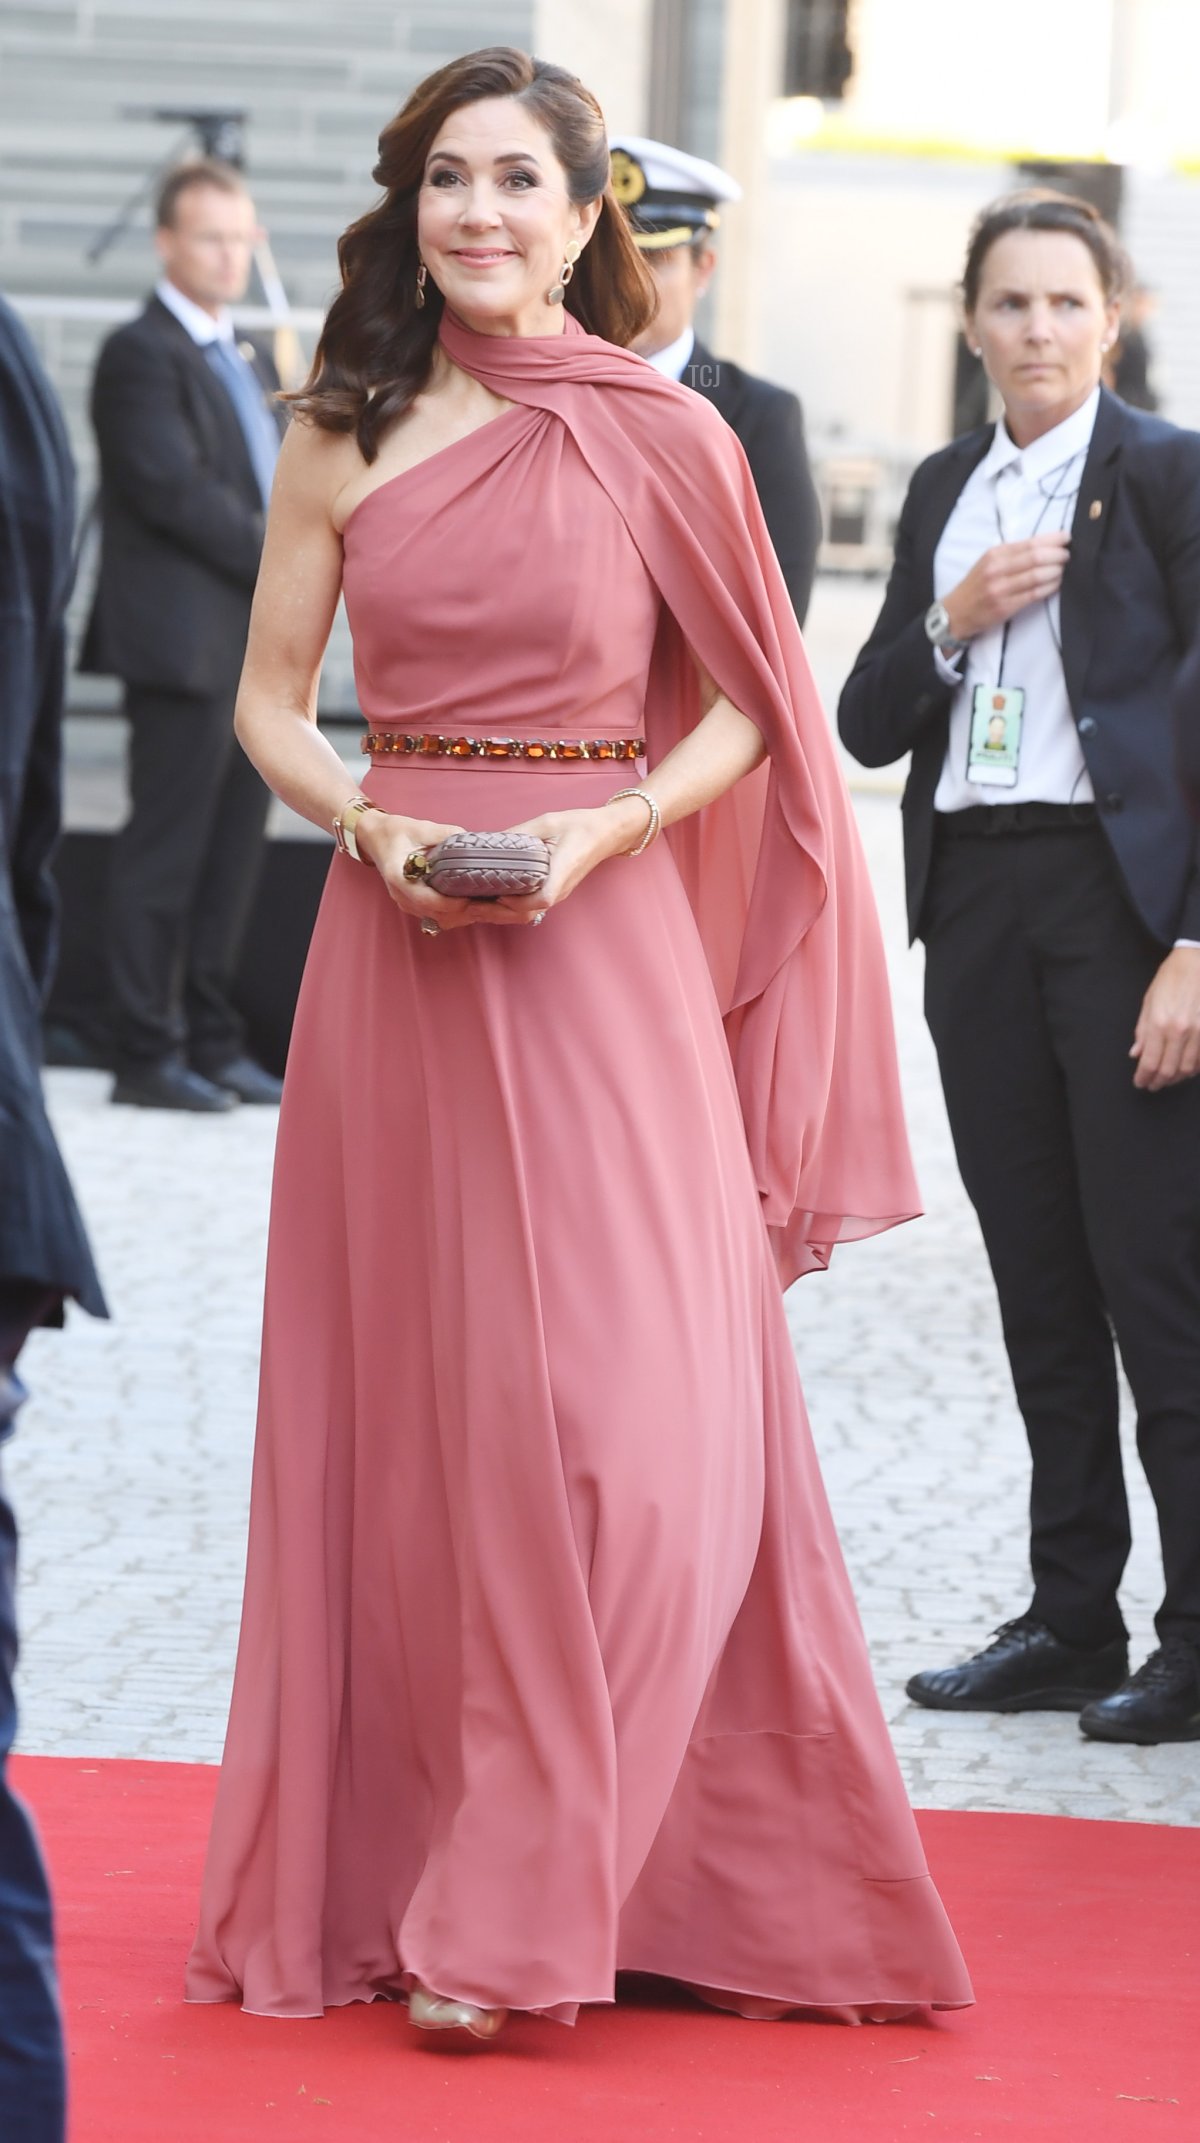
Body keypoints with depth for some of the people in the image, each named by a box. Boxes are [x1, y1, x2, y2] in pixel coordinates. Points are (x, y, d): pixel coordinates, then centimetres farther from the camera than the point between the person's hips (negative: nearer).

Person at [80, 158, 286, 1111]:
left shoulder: (252, 359, 20)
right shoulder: (142, 355, -8)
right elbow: (175, 489, -16)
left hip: (257, 646, 8)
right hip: (185, 644, -8)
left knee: (233, 853, 9)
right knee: (167, 851, -5)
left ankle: (213, 1043, 15)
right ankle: (148, 1056, -1)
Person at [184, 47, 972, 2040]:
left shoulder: (666, 438, 0)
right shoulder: (346, 436, 6)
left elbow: (747, 708, 5)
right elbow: (270, 699, 9)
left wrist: (602, 831, -11)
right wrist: (375, 823, -10)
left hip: (603, 955, -2)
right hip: (396, 946, 2)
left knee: (628, 1411, -8)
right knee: (406, 1410, 4)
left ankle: (532, 1896, -2)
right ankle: (390, 1867, 15)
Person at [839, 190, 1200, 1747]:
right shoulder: (945, 494, 14)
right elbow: (867, 727, 13)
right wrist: (951, 623, -7)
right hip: (978, 901, 6)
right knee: (1038, 1280, 9)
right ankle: (1071, 1622, 15)